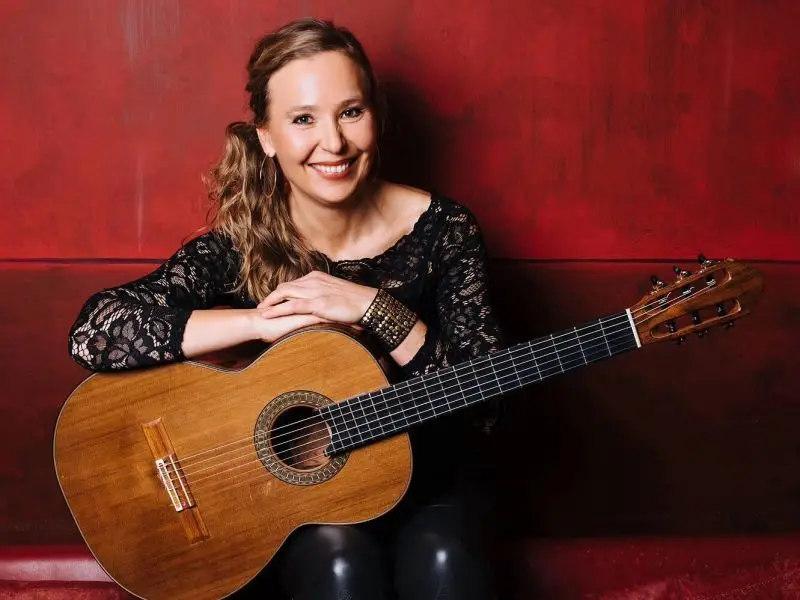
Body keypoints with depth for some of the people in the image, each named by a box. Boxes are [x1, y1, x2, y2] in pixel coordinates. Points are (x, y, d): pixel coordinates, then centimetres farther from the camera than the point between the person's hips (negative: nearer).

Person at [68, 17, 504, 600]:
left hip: (426, 476, 1)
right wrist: (260, 321, -28)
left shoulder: (441, 228, -10)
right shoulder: (240, 247, -12)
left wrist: (378, 311, -26)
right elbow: (92, 332, -24)